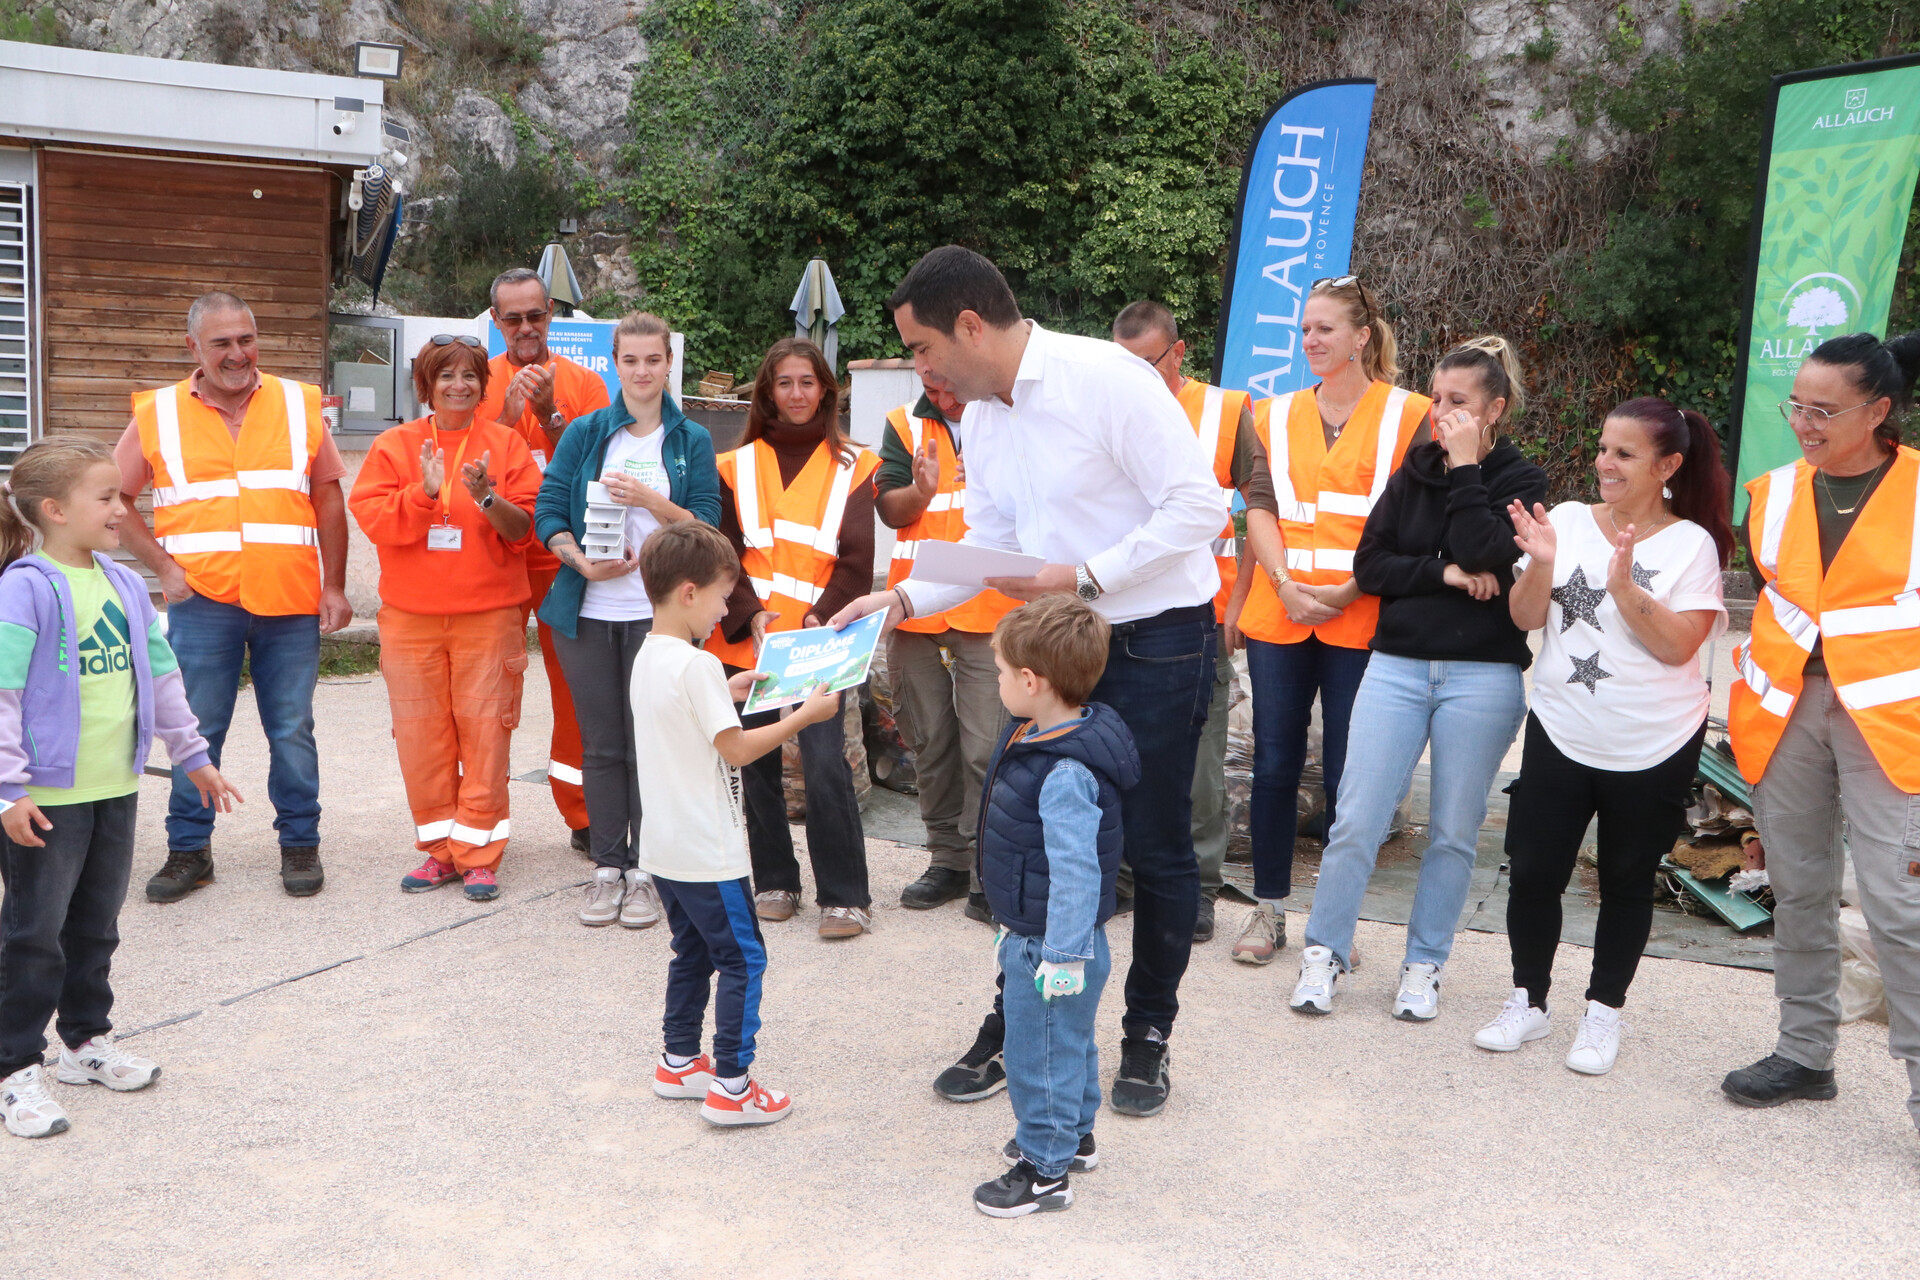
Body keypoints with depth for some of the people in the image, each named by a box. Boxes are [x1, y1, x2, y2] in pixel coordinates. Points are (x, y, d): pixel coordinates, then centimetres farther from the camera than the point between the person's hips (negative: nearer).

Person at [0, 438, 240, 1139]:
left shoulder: (125, 586, 8)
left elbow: (161, 675, 17)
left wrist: (192, 755, 20)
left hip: (116, 790, 7)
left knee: (96, 926, 18)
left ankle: (88, 1041, 32)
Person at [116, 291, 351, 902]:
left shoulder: (299, 405, 7)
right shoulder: (158, 413, 4)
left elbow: (329, 499, 9)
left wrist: (334, 587, 4)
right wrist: (163, 566, -2)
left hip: (291, 601, 1)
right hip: (201, 600, 0)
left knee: (292, 730, 5)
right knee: (195, 729, 4)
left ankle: (300, 844, 18)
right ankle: (188, 849, 17)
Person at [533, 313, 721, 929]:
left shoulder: (692, 440, 5)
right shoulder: (585, 433, 7)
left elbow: (706, 526, -2)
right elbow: (548, 509, 3)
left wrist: (651, 501, -17)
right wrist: (582, 561, -13)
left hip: (658, 613, -1)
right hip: (587, 611, 2)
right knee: (601, 743, 7)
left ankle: (645, 870, 10)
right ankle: (607, 867, 16)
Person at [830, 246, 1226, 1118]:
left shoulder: (1107, 378, -19)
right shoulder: (981, 418, 6)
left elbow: (1199, 506, -21)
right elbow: (989, 545, 14)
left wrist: (1082, 576, -24)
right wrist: (905, 598, -1)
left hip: (1157, 642, -7)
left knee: (1155, 845, 5)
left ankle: (1147, 1036, 23)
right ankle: (1018, 1023, 25)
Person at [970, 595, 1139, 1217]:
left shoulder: (1067, 775, -31)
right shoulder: (1035, 737, 3)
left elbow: (1075, 871, -29)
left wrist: (1062, 954, -25)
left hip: (1050, 945, -10)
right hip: (1033, 934, 10)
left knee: (1040, 1049, 4)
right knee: (1069, 1038, 25)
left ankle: (1045, 1170, 18)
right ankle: (1074, 1134, 43)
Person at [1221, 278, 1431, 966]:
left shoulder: (1407, 414, 2)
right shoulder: (1277, 414, 13)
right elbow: (1260, 512, 7)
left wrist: (1349, 592, -11)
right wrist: (1284, 586, -8)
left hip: (1360, 618, -3)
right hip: (1278, 615, 3)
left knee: (1347, 773, 2)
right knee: (1274, 763, 5)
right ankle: (1268, 909, 17)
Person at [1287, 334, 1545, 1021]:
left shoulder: (1520, 481, 2)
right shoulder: (1413, 471, 11)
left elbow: (1485, 557, -16)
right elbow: (1369, 563, 3)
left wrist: (1465, 468, -12)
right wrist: (1442, 572, -11)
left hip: (1482, 675, -2)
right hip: (1397, 666, 2)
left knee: (1453, 833, 6)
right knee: (1356, 822, -4)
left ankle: (1425, 964, 20)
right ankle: (1323, 953, 10)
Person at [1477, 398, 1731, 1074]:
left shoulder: (1691, 543, -6)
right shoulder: (1567, 521, 0)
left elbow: (1678, 645, -14)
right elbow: (1525, 618, -2)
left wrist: (1624, 587, -25)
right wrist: (1541, 562, -19)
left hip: (1653, 747, -2)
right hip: (1560, 733, 2)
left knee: (1627, 880, 11)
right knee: (1533, 870, 3)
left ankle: (1604, 1011, 28)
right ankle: (1529, 1000, 23)